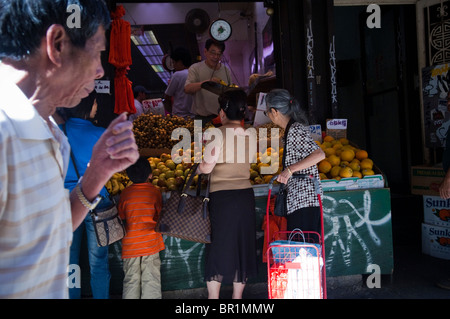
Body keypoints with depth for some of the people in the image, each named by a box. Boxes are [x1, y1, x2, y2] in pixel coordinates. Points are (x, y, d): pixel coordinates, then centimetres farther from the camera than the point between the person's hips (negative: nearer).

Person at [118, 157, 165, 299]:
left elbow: (120, 215, 7)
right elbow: (160, 215, 0)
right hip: (151, 242, -2)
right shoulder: (155, 191, -6)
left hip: (130, 244, 2)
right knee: (151, 281, 5)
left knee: (131, 281, 11)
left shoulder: (125, 192, -1)